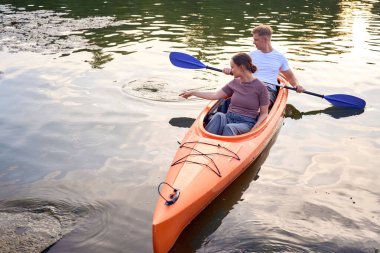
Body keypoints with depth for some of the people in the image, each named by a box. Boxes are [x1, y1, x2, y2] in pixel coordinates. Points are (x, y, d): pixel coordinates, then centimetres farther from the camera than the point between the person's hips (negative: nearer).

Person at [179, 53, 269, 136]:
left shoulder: (260, 87, -3)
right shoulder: (234, 83, 12)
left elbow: (264, 114, -1)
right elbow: (215, 95, 20)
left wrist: (254, 130, -15)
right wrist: (193, 93, 21)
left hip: (246, 123, -4)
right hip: (229, 118, 4)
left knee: (229, 128, -37)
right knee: (219, 116, -32)